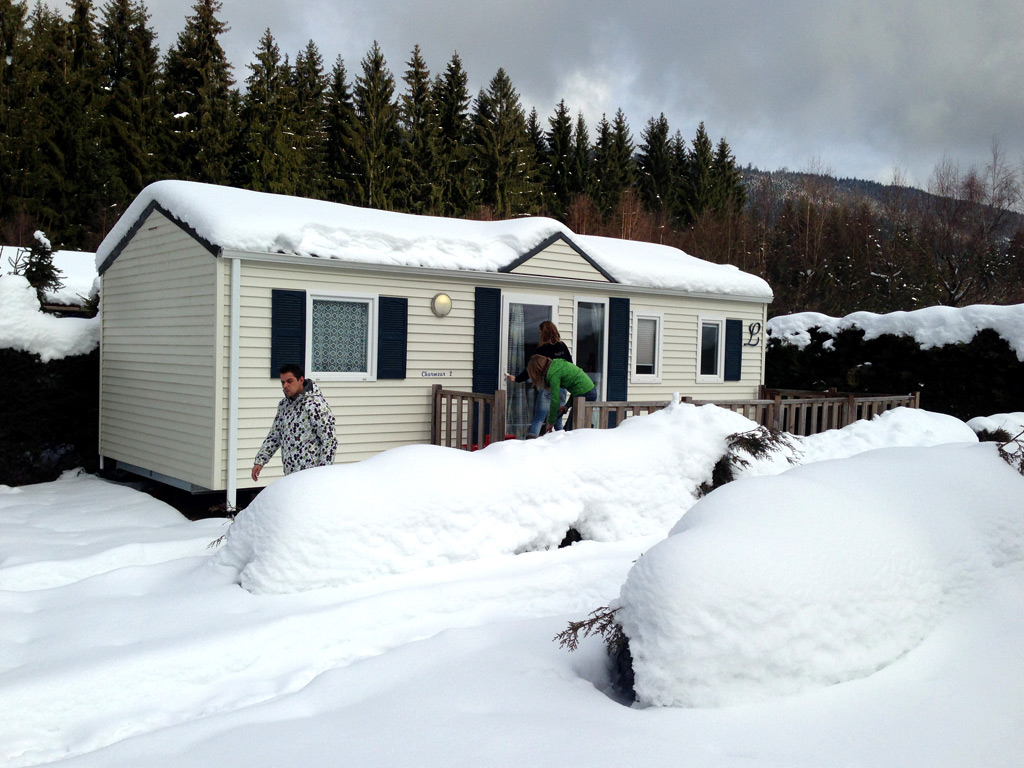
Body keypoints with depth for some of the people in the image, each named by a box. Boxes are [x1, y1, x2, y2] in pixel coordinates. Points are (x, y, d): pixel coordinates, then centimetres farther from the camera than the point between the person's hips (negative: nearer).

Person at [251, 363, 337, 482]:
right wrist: (259, 461, 10)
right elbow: (274, 436, 21)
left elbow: (329, 441, -15)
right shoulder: (284, 404, 13)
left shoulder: (315, 403, -13)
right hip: (290, 474, 8)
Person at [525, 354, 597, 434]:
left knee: (571, 429, -7)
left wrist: (551, 422, -4)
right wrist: (567, 405, 14)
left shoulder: (553, 374, -13)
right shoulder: (556, 363, 14)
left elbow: (555, 400, -13)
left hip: (584, 394, -9)